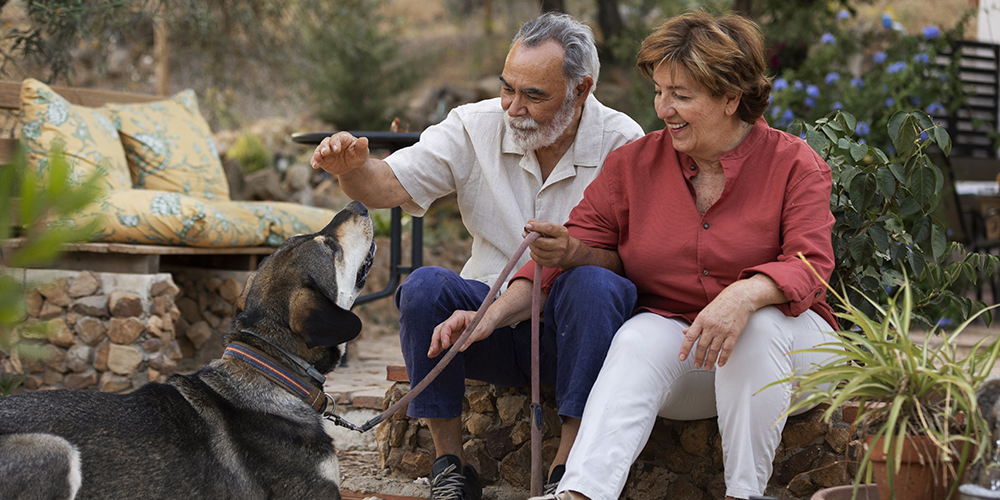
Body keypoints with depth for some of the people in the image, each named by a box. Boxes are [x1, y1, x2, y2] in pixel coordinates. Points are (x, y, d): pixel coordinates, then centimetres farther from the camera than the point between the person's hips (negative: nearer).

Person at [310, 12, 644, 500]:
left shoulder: (622, 143, -6)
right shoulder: (476, 126, 1)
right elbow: (391, 184, -9)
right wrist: (353, 167, -32)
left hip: (571, 331, -2)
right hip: (488, 318, 2)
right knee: (425, 285, -26)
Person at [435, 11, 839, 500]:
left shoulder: (795, 164, -4)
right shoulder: (634, 162, 5)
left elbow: (809, 266, -17)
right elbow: (585, 243, 5)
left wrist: (745, 295, -38)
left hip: (780, 348, -1)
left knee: (761, 325, -35)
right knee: (639, 338, -31)